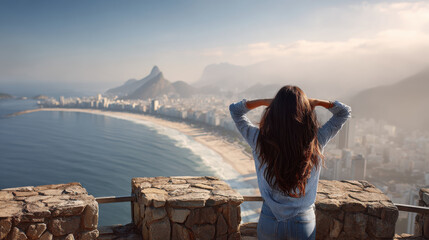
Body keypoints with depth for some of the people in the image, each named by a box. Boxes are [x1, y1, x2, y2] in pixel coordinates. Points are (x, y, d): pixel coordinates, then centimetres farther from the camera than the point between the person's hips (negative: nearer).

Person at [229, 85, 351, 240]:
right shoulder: (315, 141, -16)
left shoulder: (260, 140, -17)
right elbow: (344, 112, 1)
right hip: (304, 222, 0)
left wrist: (266, 102, -4)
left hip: (269, 221, 0)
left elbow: (235, 110, 0)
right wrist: (315, 102, -4)